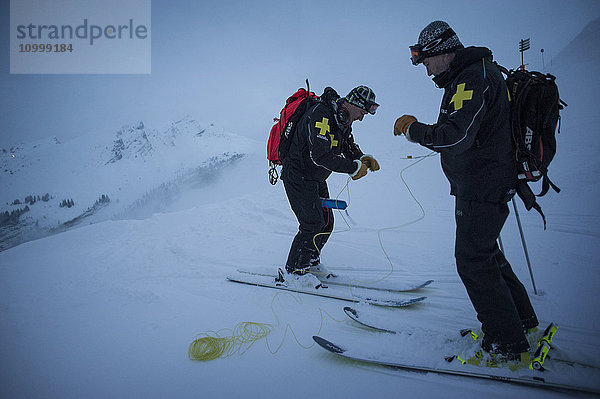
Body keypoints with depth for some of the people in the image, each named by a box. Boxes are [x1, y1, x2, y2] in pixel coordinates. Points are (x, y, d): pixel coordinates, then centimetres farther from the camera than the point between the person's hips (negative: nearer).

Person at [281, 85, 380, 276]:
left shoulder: (342, 119, 6)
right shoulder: (321, 115, -26)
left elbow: (349, 146, 14)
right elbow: (320, 156, -32)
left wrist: (362, 158, -9)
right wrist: (354, 168, -26)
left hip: (316, 180, 10)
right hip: (299, 177, -10)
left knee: (326, 223, 10)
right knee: (313, 224, -12)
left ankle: (311, 261, 26)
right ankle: (295, 269, 0)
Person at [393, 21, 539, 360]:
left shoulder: (474, 77, -18)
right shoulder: (471, 75, 16)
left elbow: (457, 137, -28)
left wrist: (414, 130, -17)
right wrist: (423, 130, 8)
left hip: (482, 188, -11)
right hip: (483, 184, 11)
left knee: (473, 259, -4)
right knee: (485, 252, 20)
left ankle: (508, 344, 4)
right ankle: (523, 321, 32)